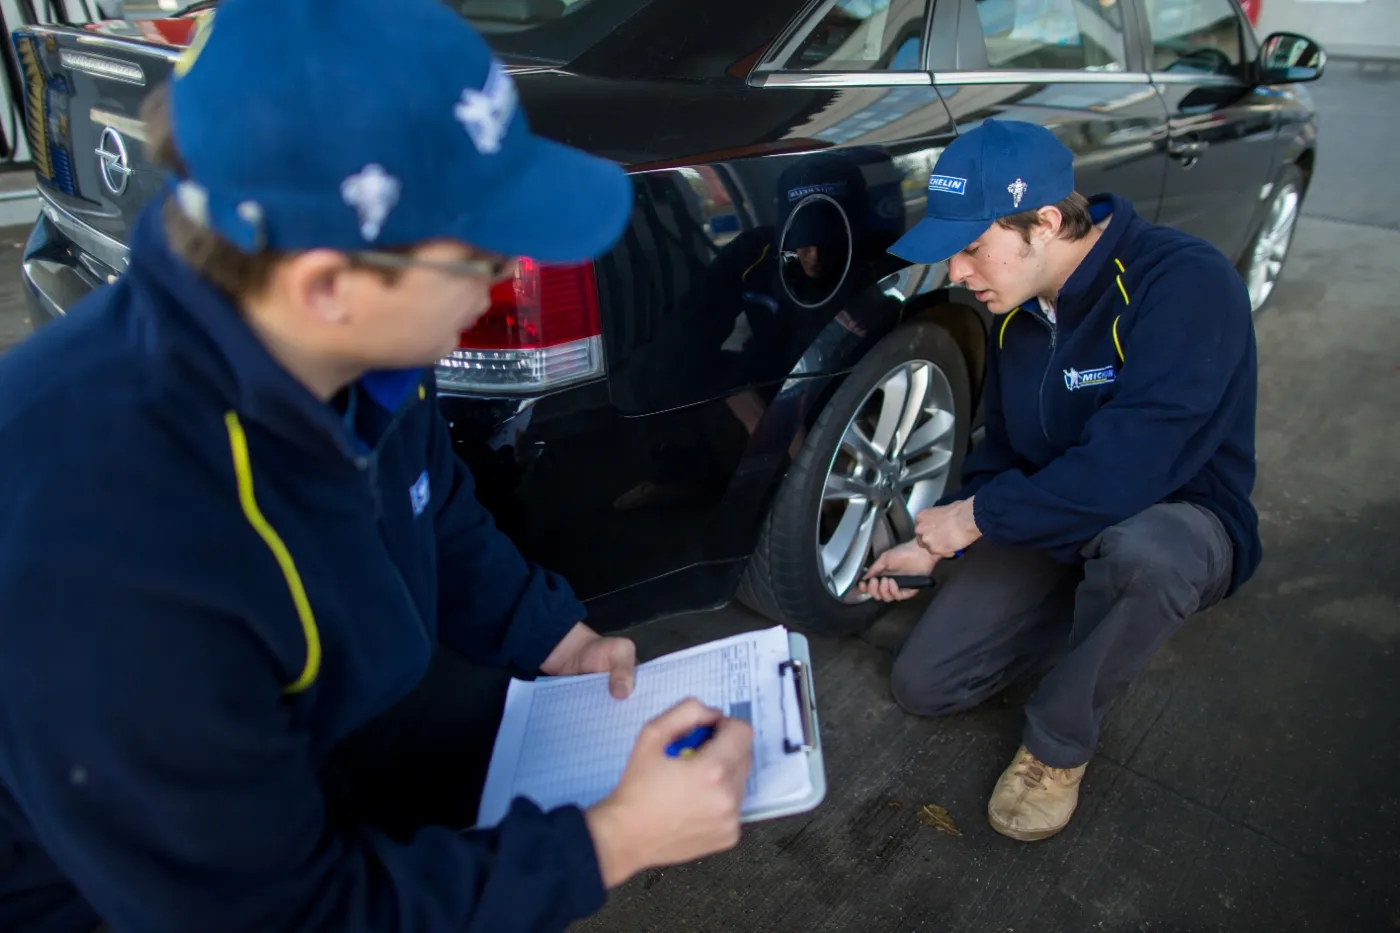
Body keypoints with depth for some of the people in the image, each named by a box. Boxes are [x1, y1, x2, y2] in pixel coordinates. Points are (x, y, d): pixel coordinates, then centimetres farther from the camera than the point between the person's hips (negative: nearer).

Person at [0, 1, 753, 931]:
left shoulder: (351, 352, -20)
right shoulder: (112, 565, -40)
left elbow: (441, 522, 3)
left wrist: (561, 643, -5)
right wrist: (610, 842, -26)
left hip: (311, 719, 6)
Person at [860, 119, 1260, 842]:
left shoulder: (1185, 284, -27)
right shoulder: (1017, 307, -3)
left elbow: (1125, 471, -36)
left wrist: (977, 515, -22)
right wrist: (934, 544, -4)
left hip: (1179, 518, -6)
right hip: (1055, 520, 6)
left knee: (1137, 551, -43)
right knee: (921, 685, 0)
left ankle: (1058, 747, -14)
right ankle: (1095, 610, 20)